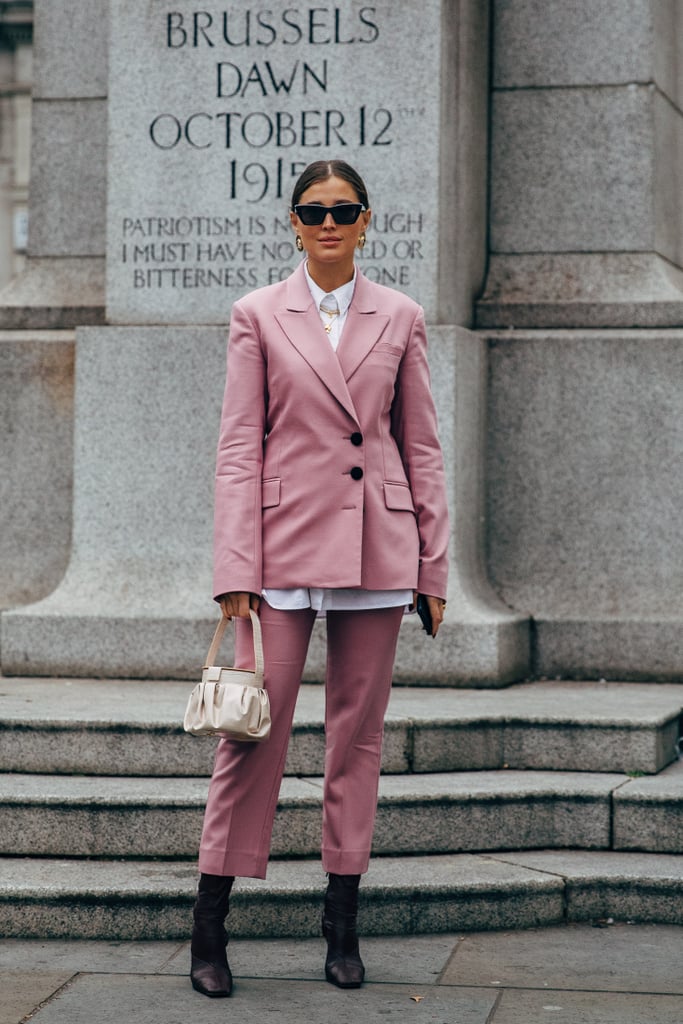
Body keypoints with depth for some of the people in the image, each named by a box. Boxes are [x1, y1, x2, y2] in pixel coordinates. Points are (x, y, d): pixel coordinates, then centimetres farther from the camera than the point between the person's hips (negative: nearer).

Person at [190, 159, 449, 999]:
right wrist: (235, 572, -7)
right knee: (255, 724, -5)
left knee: (358, 731, 6)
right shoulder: (258, 316, 4)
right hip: (285, 539, -2)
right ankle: (209, 923, 3)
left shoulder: (400, 319, 8)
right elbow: (238, 448, 0)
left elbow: (421, 448, 10)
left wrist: (433, 566, 5)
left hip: (376, 544, 2)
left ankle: (342, 920, 14)